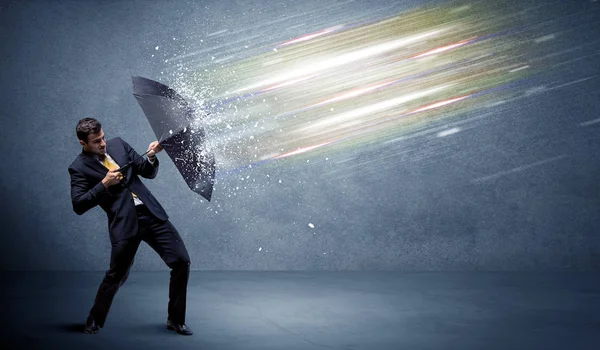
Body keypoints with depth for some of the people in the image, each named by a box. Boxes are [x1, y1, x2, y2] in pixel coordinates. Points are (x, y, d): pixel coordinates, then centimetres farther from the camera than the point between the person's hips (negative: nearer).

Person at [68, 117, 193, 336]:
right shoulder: (79, 168, -1)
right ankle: (95, 321, 30)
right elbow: (78, 205, -9)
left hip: (152, 214, 4)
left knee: (181, 261, -2)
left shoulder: (118, 144, 11)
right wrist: (104, 183, -15)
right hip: (124, 224, -4)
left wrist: (151, 157, -7)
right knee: (116, 276, 2)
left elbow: (149, 173, 14)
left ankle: (176, 320, 13)